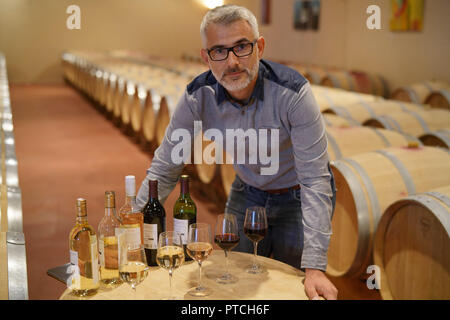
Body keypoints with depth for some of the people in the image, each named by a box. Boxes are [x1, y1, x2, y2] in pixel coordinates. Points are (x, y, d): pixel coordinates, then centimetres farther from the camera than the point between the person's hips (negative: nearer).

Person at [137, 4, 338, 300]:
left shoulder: (293, 92, -31)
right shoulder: (198, 97, -20)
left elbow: (315, 180, -31)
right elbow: (164, 169, -11)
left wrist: (315, 267, -36)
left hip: (297, 197, -3)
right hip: (247, 194, 3)